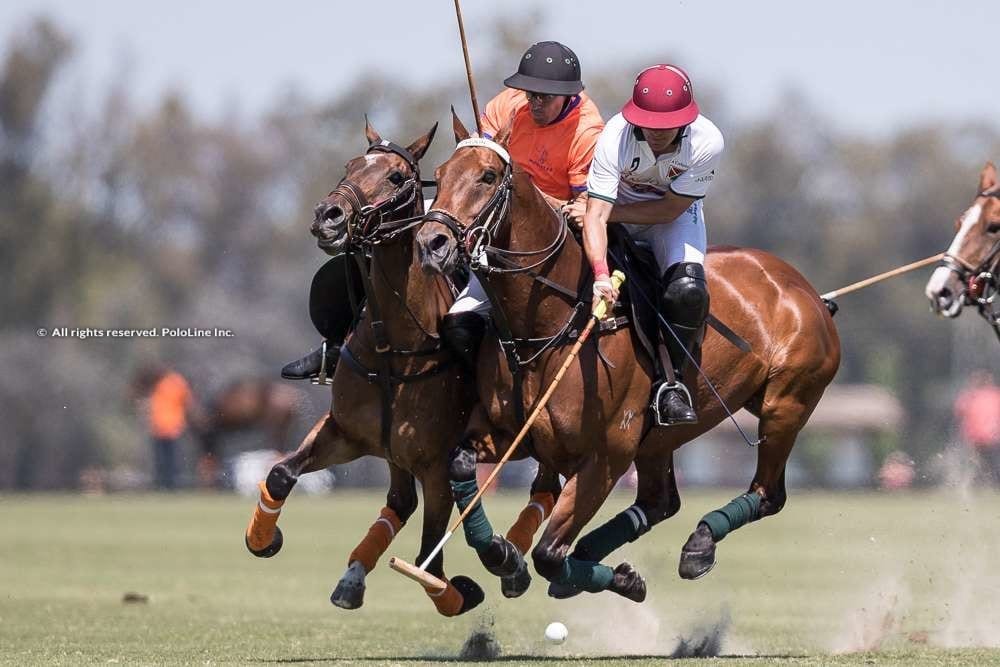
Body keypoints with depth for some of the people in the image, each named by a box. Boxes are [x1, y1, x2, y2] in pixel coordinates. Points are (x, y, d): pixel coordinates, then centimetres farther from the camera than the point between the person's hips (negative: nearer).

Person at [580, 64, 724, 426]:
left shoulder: (707, 142, -31)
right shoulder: (615, 137, -33)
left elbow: (670, 209, -21)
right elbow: (596, 215, -39)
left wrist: (610, 213, -28)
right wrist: (601, 274, -55)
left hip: (674, 214, -1)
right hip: (619, 211, 1)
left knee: (687, 288, -25)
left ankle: (669, 381, -9)